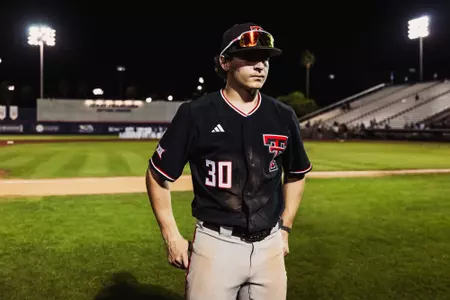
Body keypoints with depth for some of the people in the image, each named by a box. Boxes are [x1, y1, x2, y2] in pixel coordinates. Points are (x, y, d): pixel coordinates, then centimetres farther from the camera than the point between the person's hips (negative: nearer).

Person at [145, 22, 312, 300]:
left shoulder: (283, 116, 2)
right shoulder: (196, 114, -9)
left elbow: (296, 174, 16)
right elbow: (158, 175, -2)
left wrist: (285, 230, 13)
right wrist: (172, 238, -3)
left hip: (269, 245, 4)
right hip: (215, 244, -3)